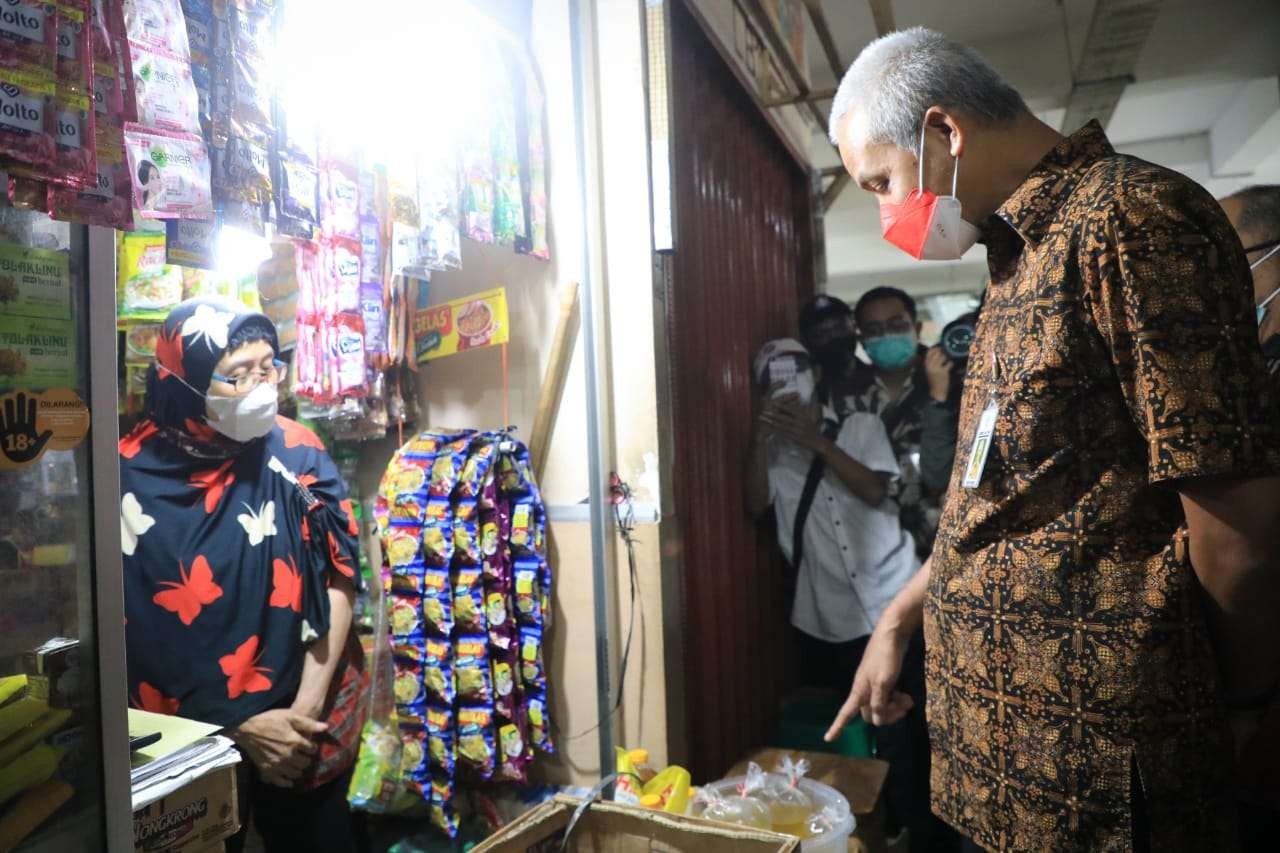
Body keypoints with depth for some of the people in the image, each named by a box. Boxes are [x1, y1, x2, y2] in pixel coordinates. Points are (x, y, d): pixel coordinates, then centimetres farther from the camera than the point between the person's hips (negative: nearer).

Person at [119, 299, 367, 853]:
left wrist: (307, 709, -12)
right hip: (190, 736, -1)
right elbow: (137, 632, -9)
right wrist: (238, 725, -10)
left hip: (307, 726, 2)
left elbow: (340, 581, -7)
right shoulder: (132, 476, -11)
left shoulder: (296, 452, -7)